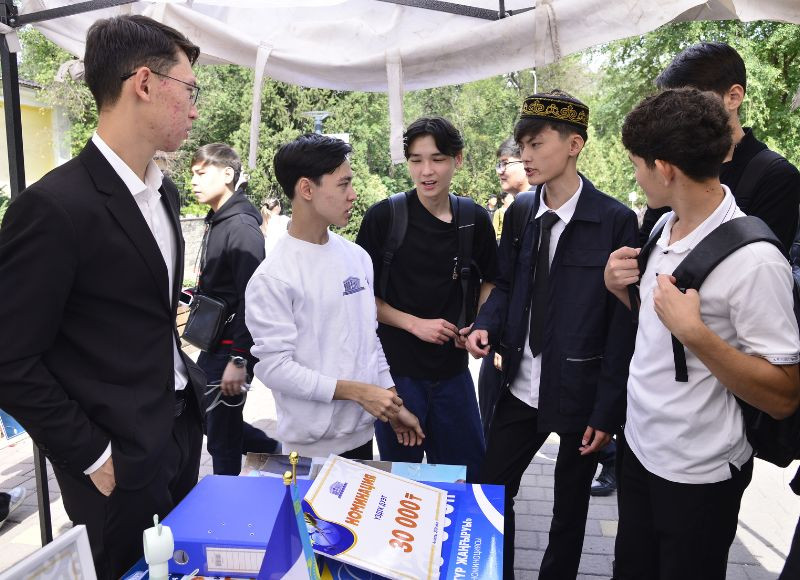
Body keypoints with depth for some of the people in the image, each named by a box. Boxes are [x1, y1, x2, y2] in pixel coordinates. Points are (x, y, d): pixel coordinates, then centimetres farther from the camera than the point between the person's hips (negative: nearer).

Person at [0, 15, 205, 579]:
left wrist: (186, 380, 8)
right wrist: (95, 458, -13)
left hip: (181, 430, 8)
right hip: (119, 459, -7)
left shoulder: (166, 192, 5)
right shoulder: (54, 206, -21)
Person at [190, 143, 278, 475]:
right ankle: (276, 449, 31)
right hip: (214, 345, 10)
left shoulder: (241, 228, -17)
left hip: (232, 347, -10)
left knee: (222, 434, 3)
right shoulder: (215, 222, 12)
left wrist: (238, 360, -23)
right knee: (205, 417, 19)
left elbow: (251, 300, -22)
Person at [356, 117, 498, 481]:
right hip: (396, 367, -3)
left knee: (468, 473, 15)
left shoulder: (475, 220, 0)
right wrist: (415, 324, -14)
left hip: (452, 369, 3)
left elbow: (489, 280, 15)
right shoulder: (383, 217, -9)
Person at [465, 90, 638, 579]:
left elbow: (623, 322, -12)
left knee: (570, 509, 16)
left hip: (580, 393, -4)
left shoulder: (615, 220, -13)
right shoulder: (520, 212, 2)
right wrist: (487, 323, -9)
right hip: (521, 386, 4)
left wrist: (607, 410, -12)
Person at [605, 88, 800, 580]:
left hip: (698, 474, -7)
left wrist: (693, 332, -32)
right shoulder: (665, 227, 0)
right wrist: (618, 286, -5)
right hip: (639, 445, 7)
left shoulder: (754, 260, -23)